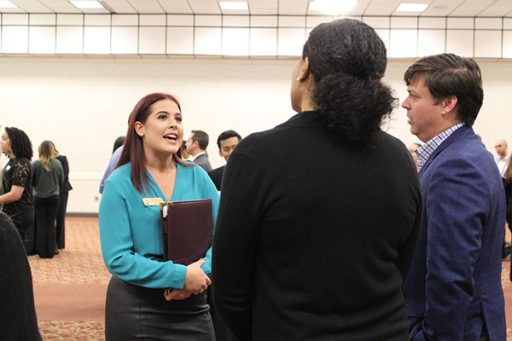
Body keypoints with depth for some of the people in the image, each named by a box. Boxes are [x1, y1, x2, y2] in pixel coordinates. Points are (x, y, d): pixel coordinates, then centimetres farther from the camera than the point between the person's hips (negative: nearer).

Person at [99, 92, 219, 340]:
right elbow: (117, 259, -14)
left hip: (193, 305, 3)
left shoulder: (197, 176, 1)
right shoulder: (119, 184, -8)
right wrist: (179, 276, -21)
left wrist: (201, 273, -19)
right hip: (135, 308, -3)